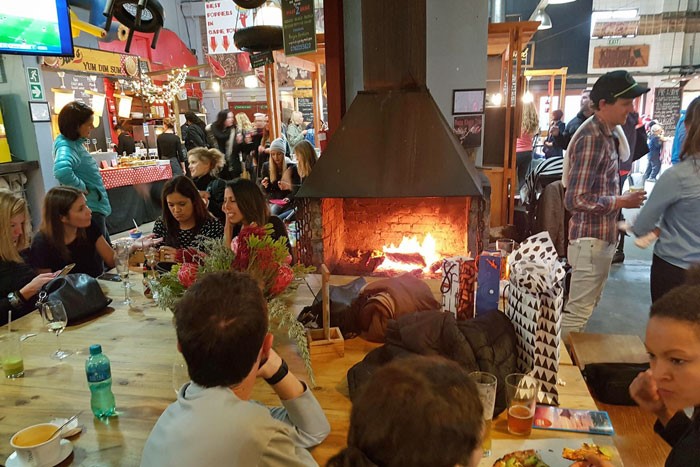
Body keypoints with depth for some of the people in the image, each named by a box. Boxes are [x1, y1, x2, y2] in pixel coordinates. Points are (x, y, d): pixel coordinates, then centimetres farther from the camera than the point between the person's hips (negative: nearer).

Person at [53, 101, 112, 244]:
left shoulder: (75, 143, 8)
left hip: (97, 207, 10)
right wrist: (82, 188, -26)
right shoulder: (66, 146, -20)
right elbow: (62, 171, -40)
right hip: (90, 210, -10)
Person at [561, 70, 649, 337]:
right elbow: (575, 200, -27)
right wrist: (621, 202, -17)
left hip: (603, 237, 10)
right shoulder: (591, 138, -20)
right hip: (590, 239, -10)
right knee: (577, 311, -1)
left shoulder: (607, 134, 10)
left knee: (587, 306, 21)